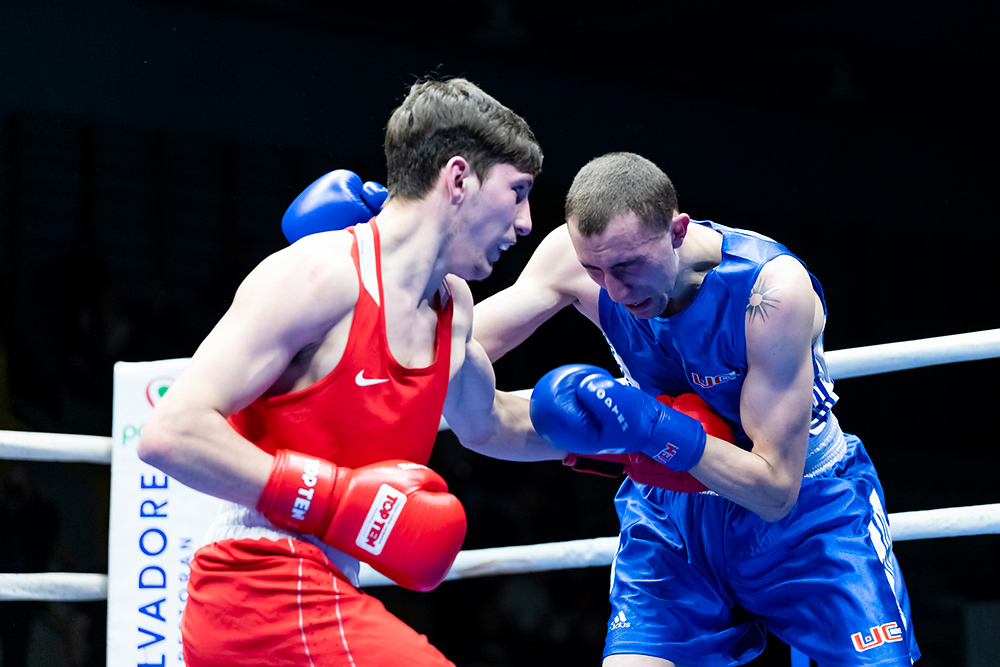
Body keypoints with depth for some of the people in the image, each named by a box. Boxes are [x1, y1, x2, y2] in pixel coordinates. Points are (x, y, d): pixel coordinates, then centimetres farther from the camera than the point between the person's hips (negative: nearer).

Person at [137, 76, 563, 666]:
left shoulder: (452, 306, 14)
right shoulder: (321, 276, -13)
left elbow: (486, 423, 37)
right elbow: (172, 433, -21)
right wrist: (335, 499, -22)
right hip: (265, 591, -10)